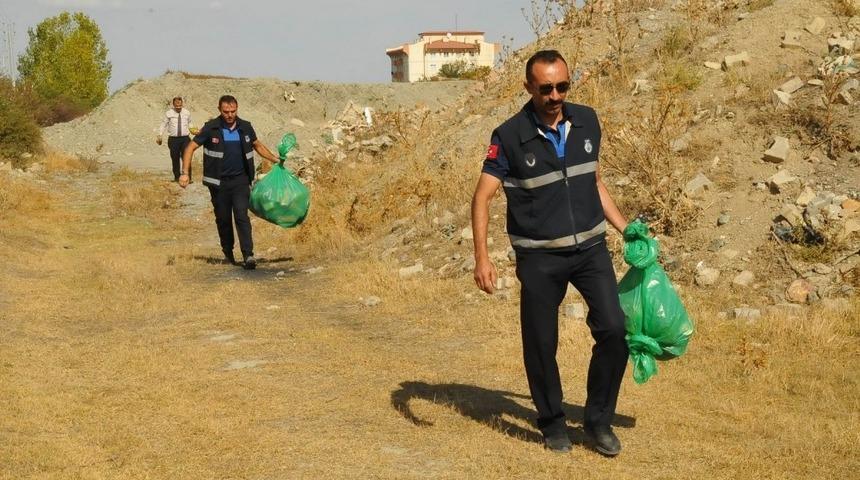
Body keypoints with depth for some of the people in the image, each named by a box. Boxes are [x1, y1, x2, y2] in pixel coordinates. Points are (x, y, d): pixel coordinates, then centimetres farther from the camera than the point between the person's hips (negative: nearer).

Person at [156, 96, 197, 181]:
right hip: (173, 139, 0)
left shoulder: (187, 113, 7)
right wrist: (160, 135, -2)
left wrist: (191, 129, 4)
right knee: (175, 159, 5)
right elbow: (163, 125, 7)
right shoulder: (169, 113, 1)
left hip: (185, 138, 0)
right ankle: (176, 177, 19)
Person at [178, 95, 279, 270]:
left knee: (241, 215, -13)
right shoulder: (211, 128, -5)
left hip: (240, 180, 0)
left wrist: (276, 159, 12)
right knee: (223, 219, 8)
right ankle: (228, 252, 26)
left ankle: (248, 255, -18)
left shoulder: (245, 127, 3)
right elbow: (190, 148, -3)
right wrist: (185, 173, -12)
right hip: (219, 182, 0)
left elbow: (258, 145, 21)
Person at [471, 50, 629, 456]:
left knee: (613, 329, -9)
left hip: (590, 247, 3)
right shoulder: (510, 136, -11)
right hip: (540, 257, -3)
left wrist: (626, 229, 12)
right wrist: (481, 257, -22)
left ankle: (598, 420, 8)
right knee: (541, 343, 3)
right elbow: (482, 197, -11)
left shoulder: (586, 122, 2)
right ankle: (552, 422, 25)